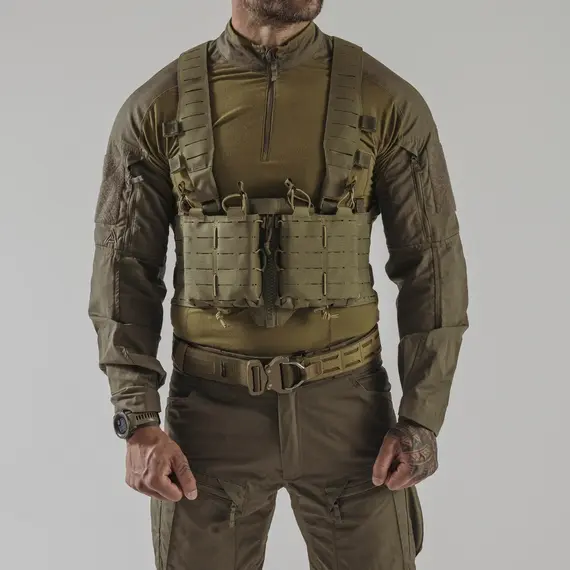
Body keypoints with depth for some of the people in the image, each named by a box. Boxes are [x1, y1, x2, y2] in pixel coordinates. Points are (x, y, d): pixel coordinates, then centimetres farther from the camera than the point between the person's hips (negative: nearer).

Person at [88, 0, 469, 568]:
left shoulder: (387, 102, -5)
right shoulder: (158, 108, -4)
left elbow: (433, 267, -2)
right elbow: (125, 272, -1)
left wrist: (422, 420, -5)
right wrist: (139, 424, -9)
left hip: (345, 407, 1)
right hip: (211, 411, 0)